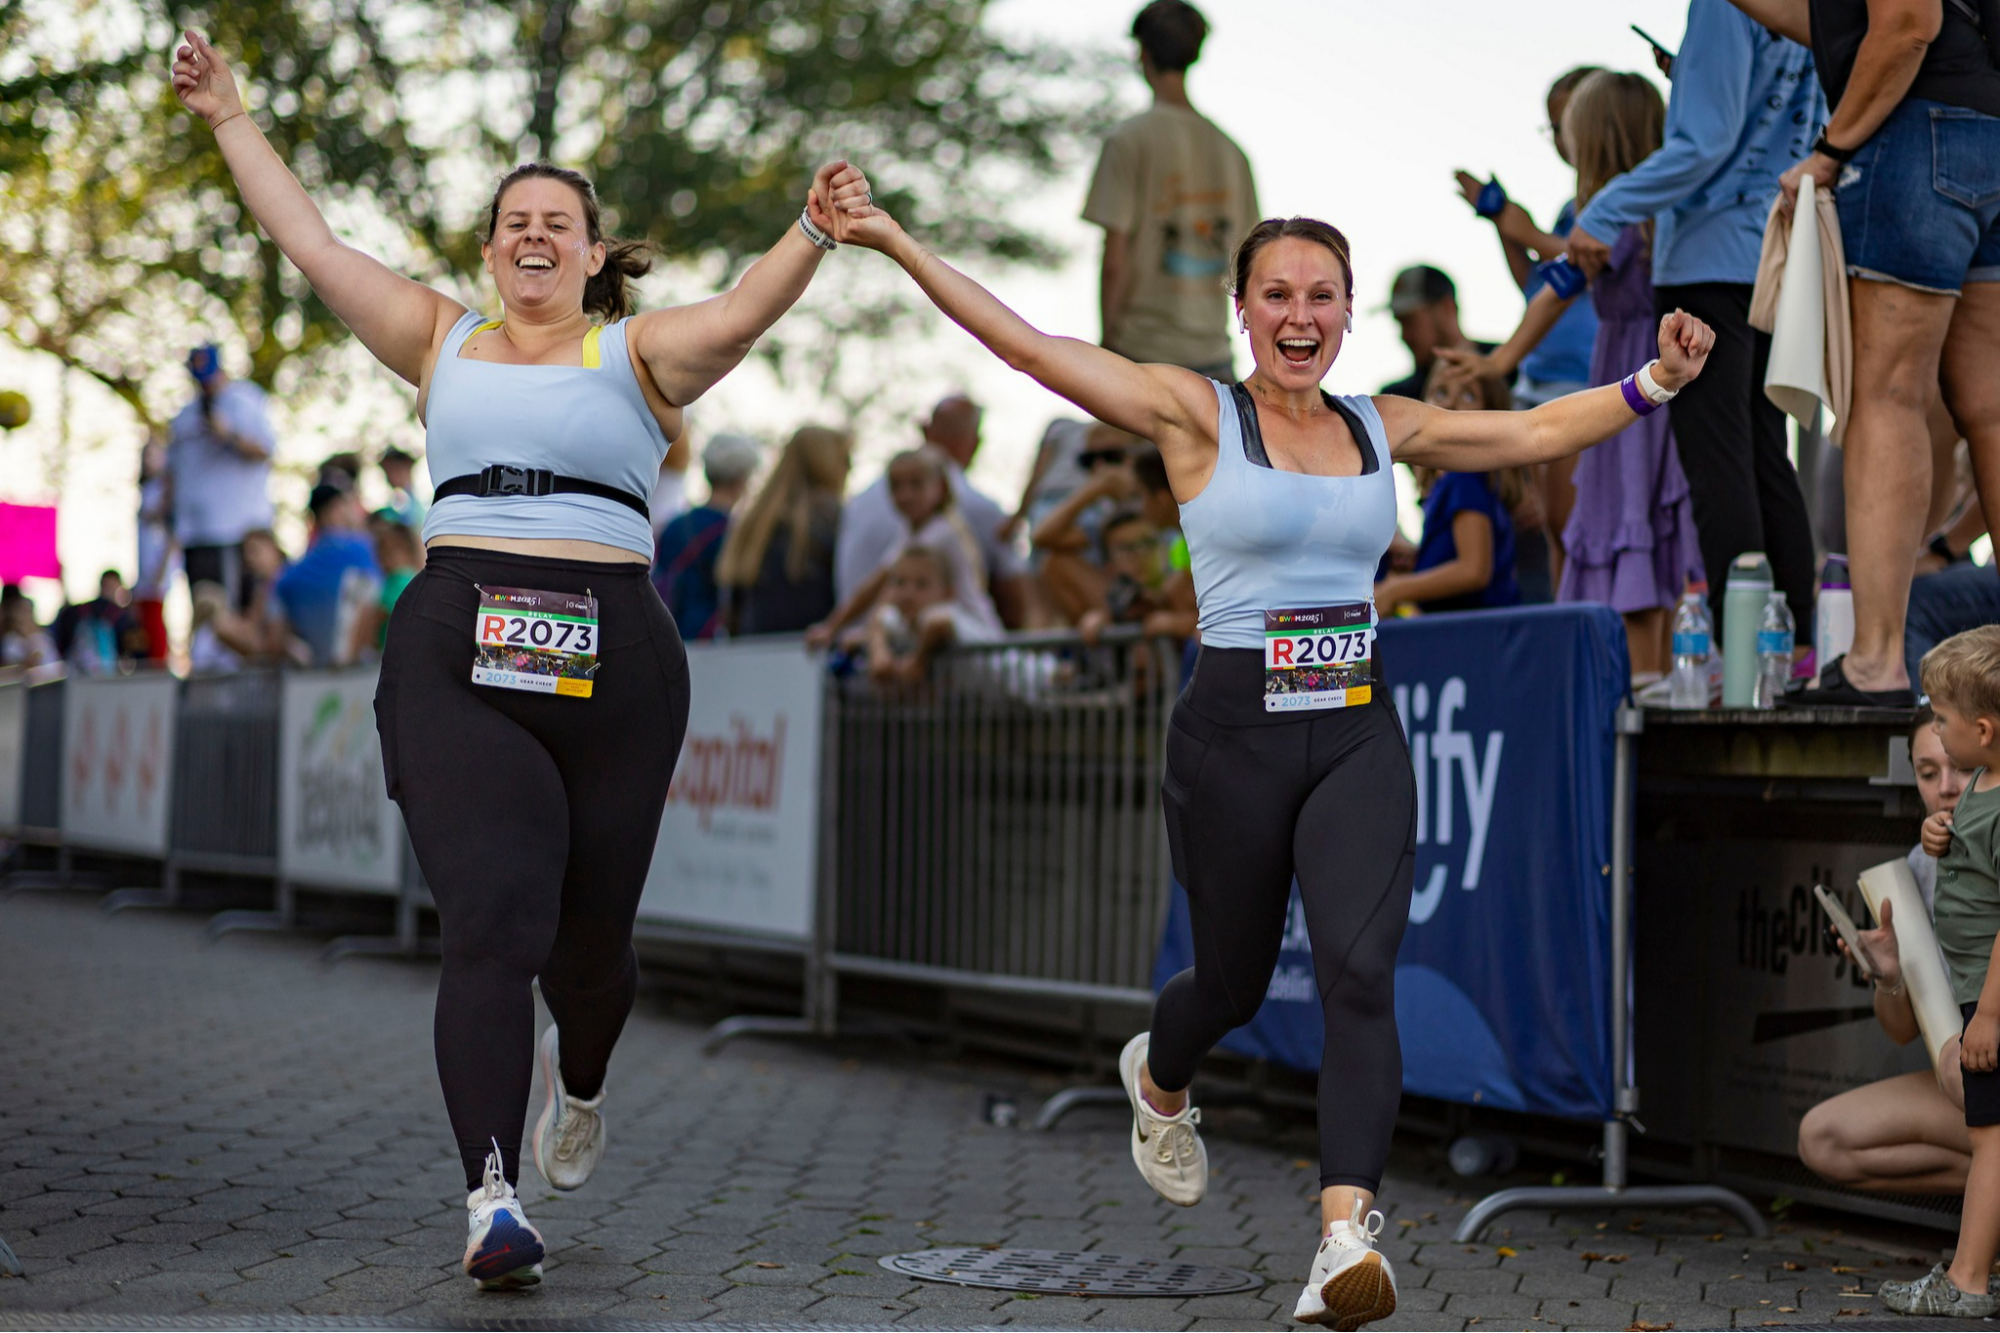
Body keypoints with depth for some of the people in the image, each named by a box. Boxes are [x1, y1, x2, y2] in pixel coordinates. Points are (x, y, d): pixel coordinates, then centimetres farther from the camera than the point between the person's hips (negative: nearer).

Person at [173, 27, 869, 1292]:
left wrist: (813, 236, -27)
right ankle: (494, 1200, -17)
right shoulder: (443, 340, 16)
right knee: (494, 924, -15)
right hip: (458, 654, 0)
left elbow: (738, 315, -10)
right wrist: (231, 118, 21)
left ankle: (580, 1080, 44)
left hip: (612, 662, 0)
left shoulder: (639, 353, 9)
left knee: (589, 942, 8)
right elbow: (312, 243, 19)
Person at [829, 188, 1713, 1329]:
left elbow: (1540, 432, 18)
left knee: (1361, 969, -17)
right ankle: (1159, 1082, 49)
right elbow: (1029, 346, -9)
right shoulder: (1198, 414, -2)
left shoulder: (1383, 427, 11)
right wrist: (899, 244, -16)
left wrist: (1656, 381, 7)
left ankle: (1348, 1235, -24)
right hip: (1235, 731, -2)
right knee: (1234, 979, 13)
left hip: (1359, 733, 2)